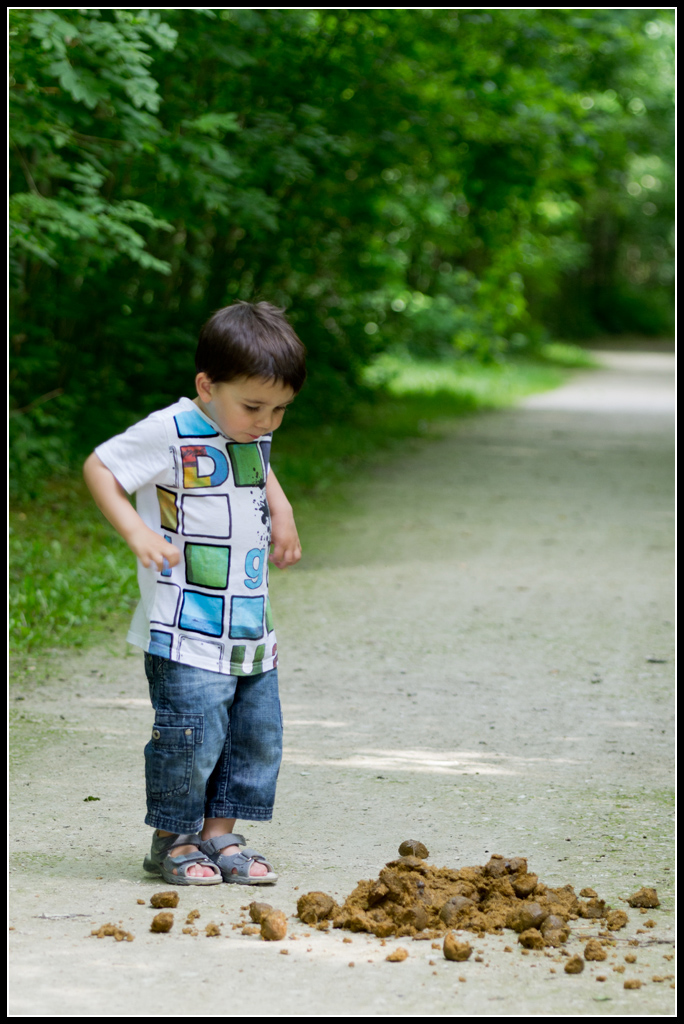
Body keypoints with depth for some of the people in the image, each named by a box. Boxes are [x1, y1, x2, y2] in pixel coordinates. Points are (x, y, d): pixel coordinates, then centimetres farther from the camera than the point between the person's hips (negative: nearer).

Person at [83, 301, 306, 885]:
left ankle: (219, 834, 20)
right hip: (186, 633, -8)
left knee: (257, 733, 9)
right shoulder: (170, 433, -13)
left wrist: (281, 511, 14)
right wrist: (135, 530, -22)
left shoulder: (255, 437, 9)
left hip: (251, 627, 8)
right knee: (191, 733, -10)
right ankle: (172, 840, 7)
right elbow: (99, 467, -9)